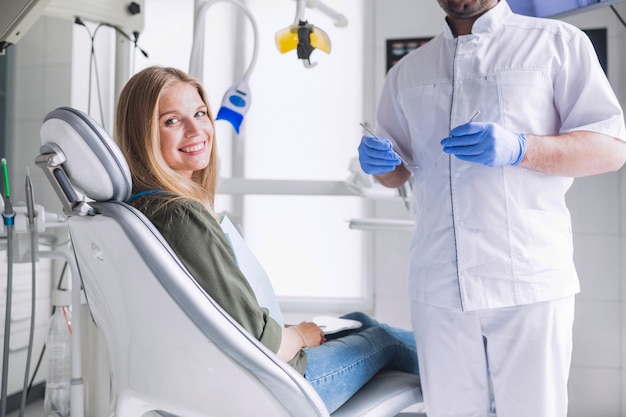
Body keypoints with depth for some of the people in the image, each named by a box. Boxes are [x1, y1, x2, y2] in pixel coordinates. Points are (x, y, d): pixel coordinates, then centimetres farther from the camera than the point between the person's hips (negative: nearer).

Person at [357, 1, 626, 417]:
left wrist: (518, 149, -18)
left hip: (530, 278, -3)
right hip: (438, 284, 3)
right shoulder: (407, 71, 16)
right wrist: (380, 161, -2)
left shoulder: (558, 43, 4)